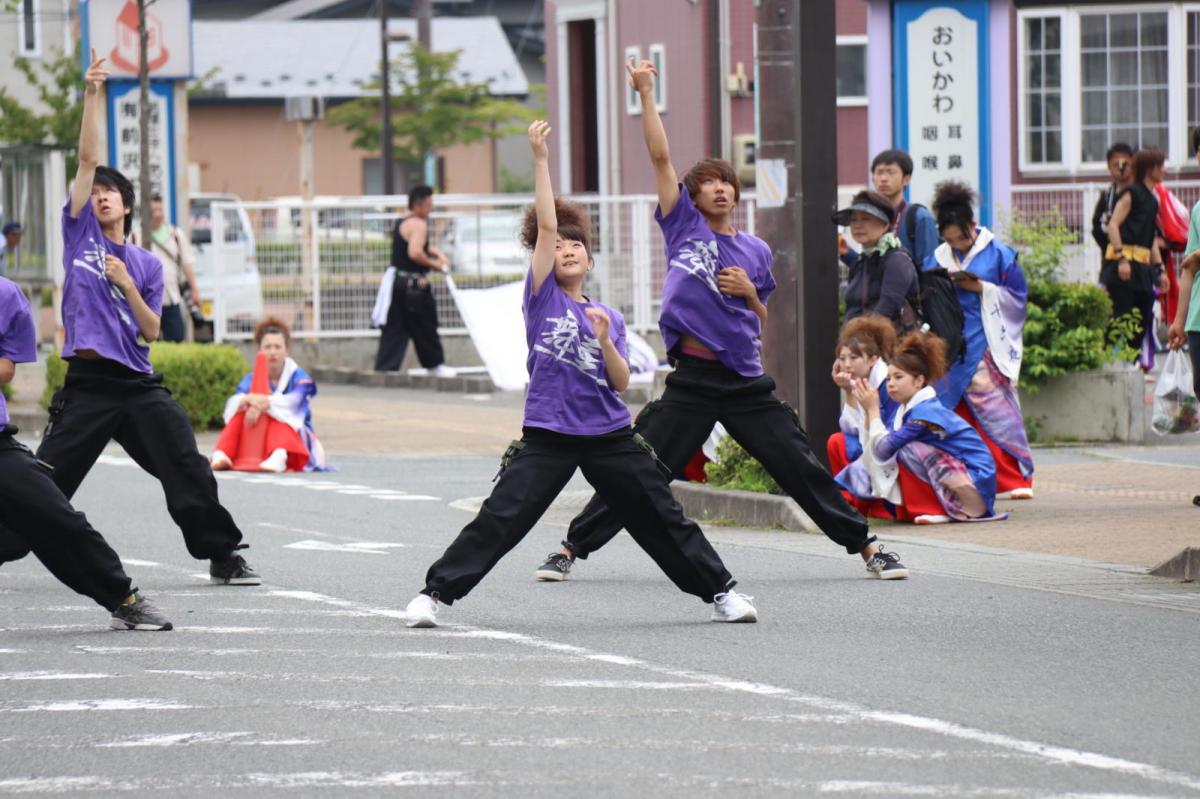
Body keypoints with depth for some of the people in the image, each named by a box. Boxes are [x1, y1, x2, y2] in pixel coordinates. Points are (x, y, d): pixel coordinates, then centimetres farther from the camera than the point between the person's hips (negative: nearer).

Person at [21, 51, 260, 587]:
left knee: (189, 470, -3)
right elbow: (88, 159, 2)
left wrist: (127, 287, -8)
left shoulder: (147, 265, 11)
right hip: (87, 383, -2)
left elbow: (151, 331, 6)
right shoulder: (79, 233, 9)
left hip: (139, 384, 2)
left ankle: (223, 556, 7)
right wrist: (92, 95, -2)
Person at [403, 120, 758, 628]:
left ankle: (721, 591, 18)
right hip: (548, 435, -3)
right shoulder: (542, 296, 2)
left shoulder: (609, 318, 12)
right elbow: (546, 225, -8)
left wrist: (605, 342, -13)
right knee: (500, 519, -13)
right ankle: (435, 593, -6)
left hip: (609, 435, 3)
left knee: (663, 517, 7)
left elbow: (621, 382, 5)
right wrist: (540, 159, -13)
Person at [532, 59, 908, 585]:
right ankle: (571, 548, 8)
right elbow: (660, 156, -1)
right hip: (692, 380, -2)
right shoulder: (684, 226, 5)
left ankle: (866, 546, 11)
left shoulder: (756, 251, 12)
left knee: (802, 470, 2)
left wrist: (749, 294, -2)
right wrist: (646, 93, -4)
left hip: (746, 382, 2)